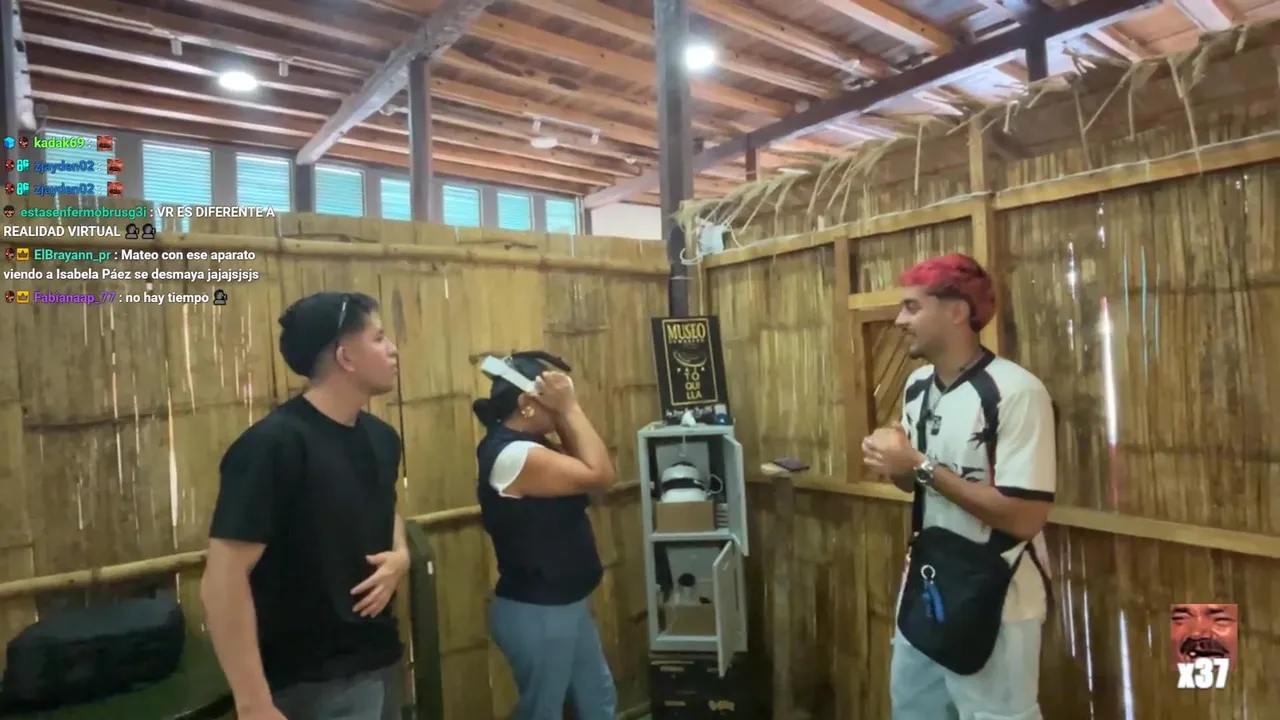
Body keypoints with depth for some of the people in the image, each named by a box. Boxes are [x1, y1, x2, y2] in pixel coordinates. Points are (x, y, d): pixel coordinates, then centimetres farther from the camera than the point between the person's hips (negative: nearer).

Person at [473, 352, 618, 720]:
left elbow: (578, 466, 5)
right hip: (534, 613, -10)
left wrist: (563, 414, -4)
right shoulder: (513, 455, -27)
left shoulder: (526, 444, 5)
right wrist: (570, 407, -23)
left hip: (564, 604, 10)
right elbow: (599, 474, -27)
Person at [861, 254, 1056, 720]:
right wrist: (896, 466, -9)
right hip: (925, 587, 8)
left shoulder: (1016, 392, -21)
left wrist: (920, 466, -25)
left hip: (994, 603, -7)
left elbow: (1025, 517, -26)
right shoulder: (917, 387, 2)